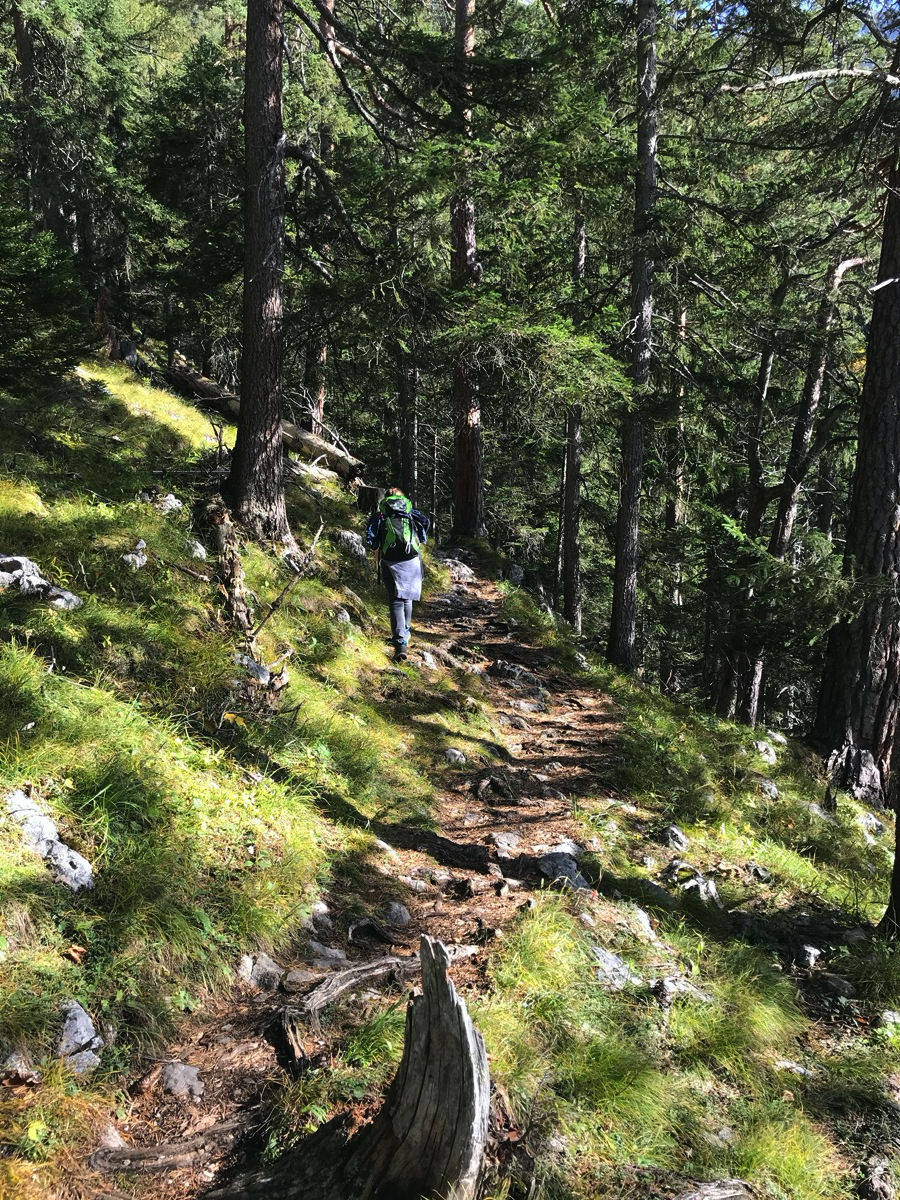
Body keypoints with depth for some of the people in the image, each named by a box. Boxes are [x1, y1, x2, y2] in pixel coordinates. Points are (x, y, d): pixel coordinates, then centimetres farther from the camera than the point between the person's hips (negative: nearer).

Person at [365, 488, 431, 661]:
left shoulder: (379, 514, 9)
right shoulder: (410, 511, 14)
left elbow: (370, 539, -3)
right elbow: (426, 522, -2)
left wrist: (376, 552, 14)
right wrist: (419, 543, 10)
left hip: (389, 562, -2)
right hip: (411, 560, 2)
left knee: (396, 601, -1)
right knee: (407, 598, 22)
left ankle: (400, 643, -15)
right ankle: (405, 633, 37)